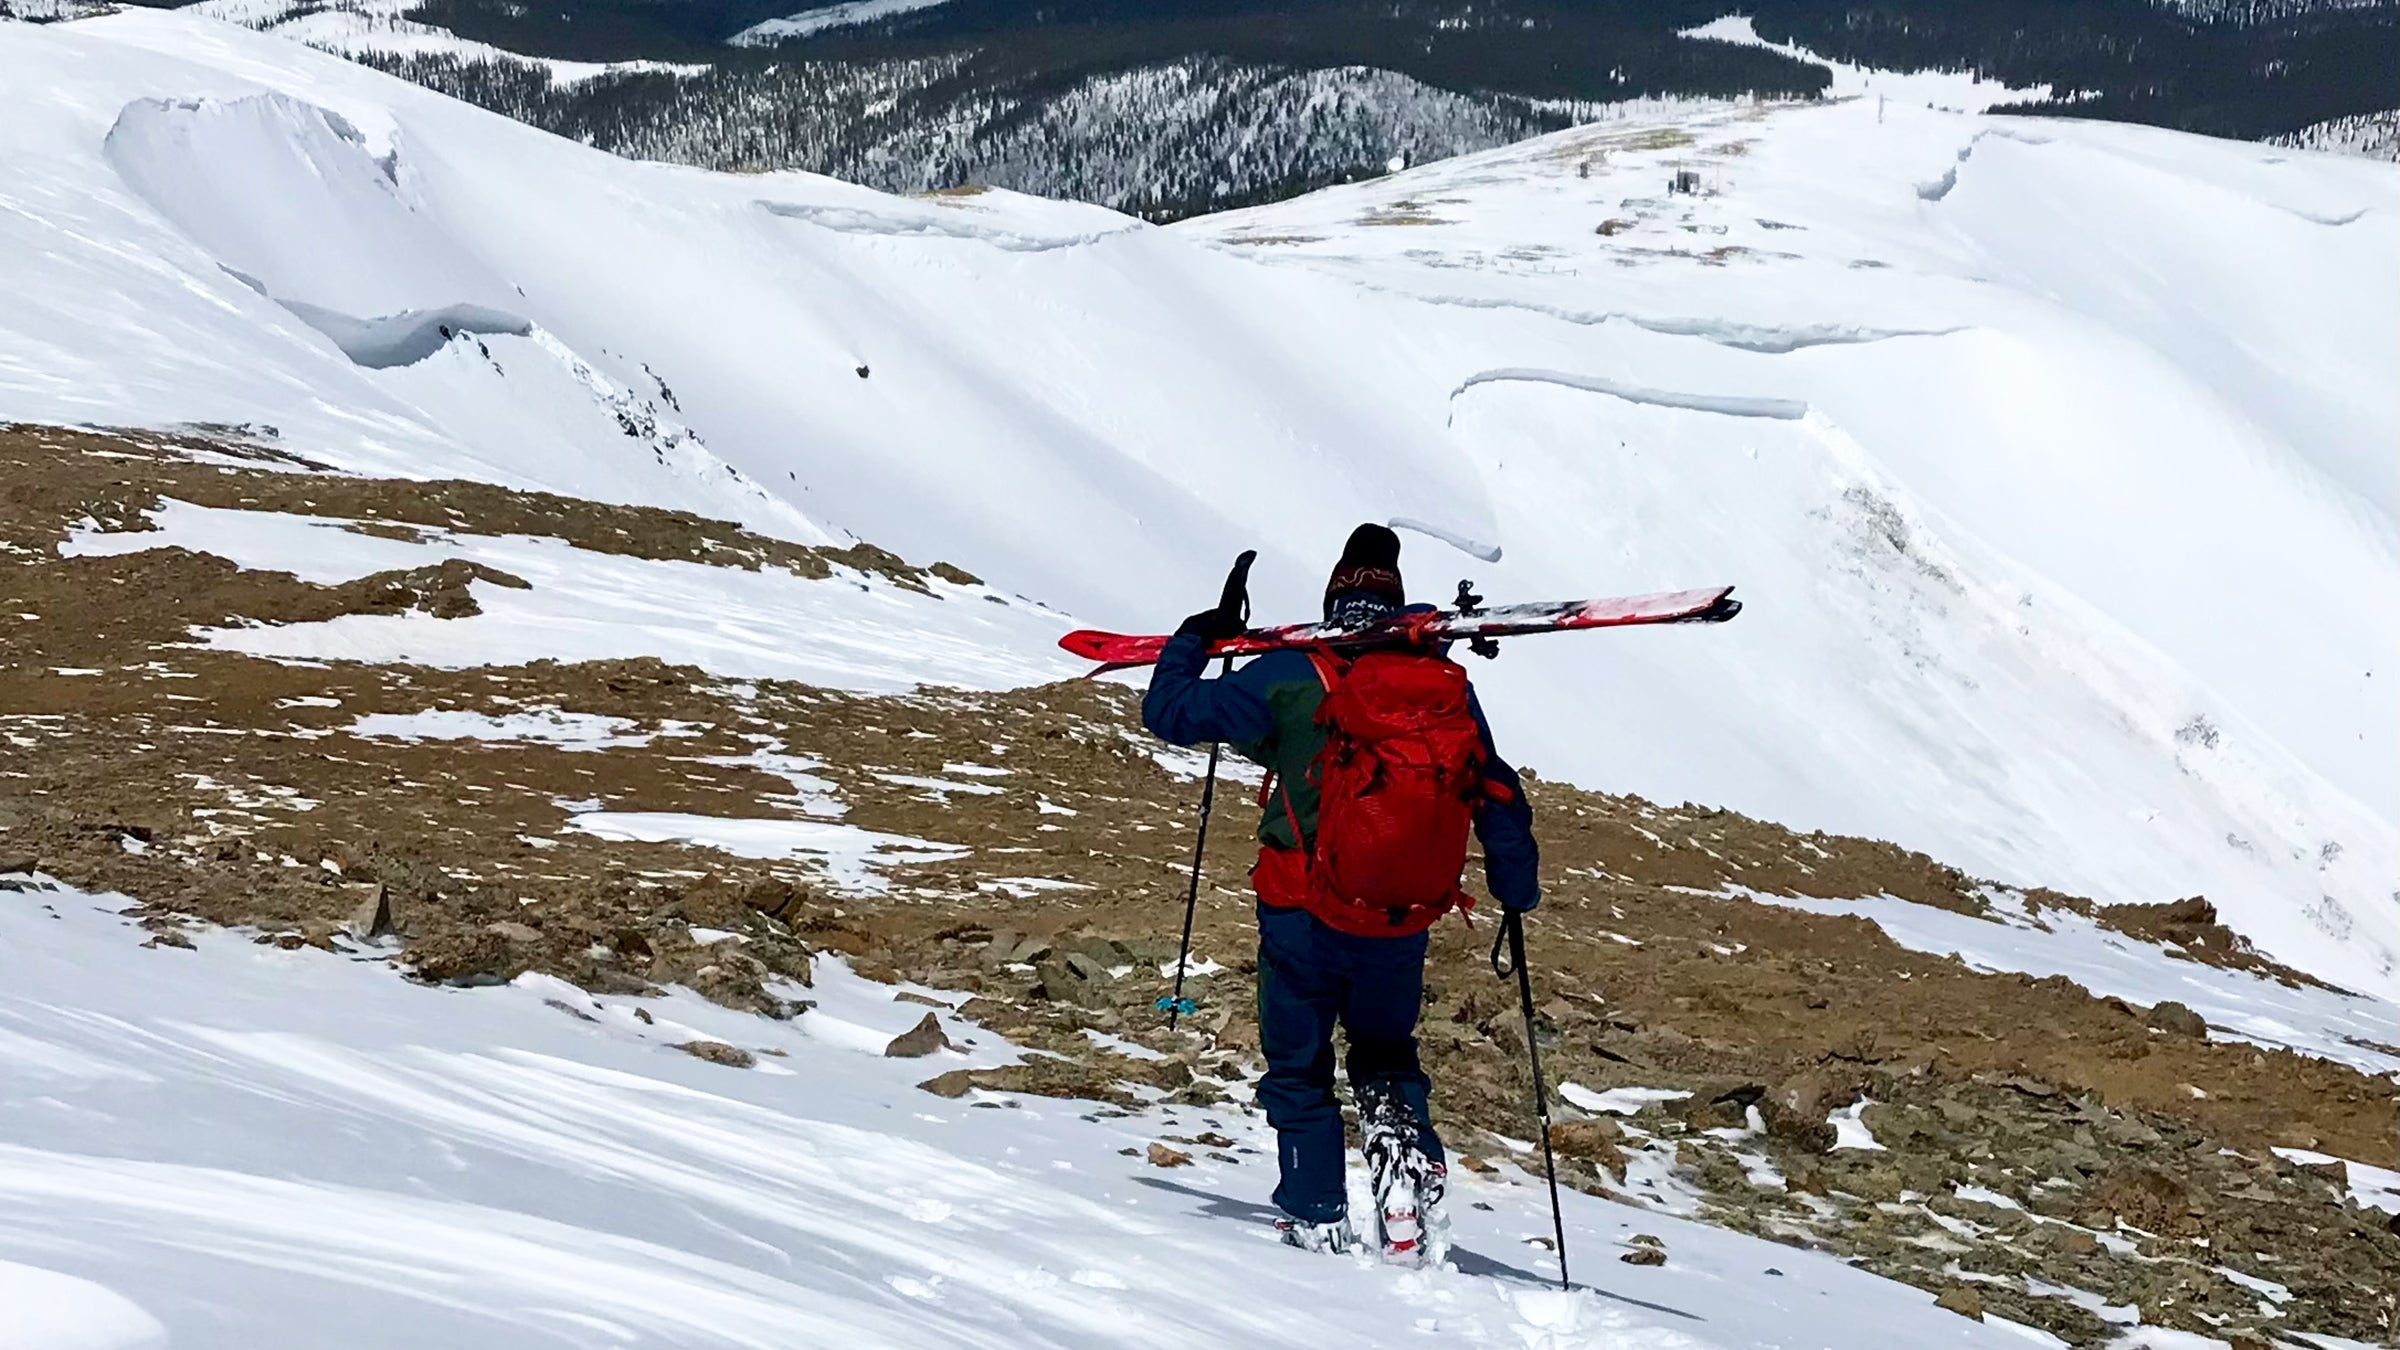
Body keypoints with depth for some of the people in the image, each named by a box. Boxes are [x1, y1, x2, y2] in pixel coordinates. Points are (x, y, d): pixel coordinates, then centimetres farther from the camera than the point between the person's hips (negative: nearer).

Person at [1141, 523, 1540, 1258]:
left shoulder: (1290, 678, -10)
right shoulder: (1448, 685, -2)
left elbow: (1169, 712, -3)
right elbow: (1498, 799, 6)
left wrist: (1197, 637, 15)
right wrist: (1519, 892, 20)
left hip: (1304, 917, -3)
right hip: (1403, 924, 3)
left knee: (1299, 1069, 15)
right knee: (1386, 1056, 23)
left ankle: (1317, 1218, 11)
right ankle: (1410, 1167, -2)